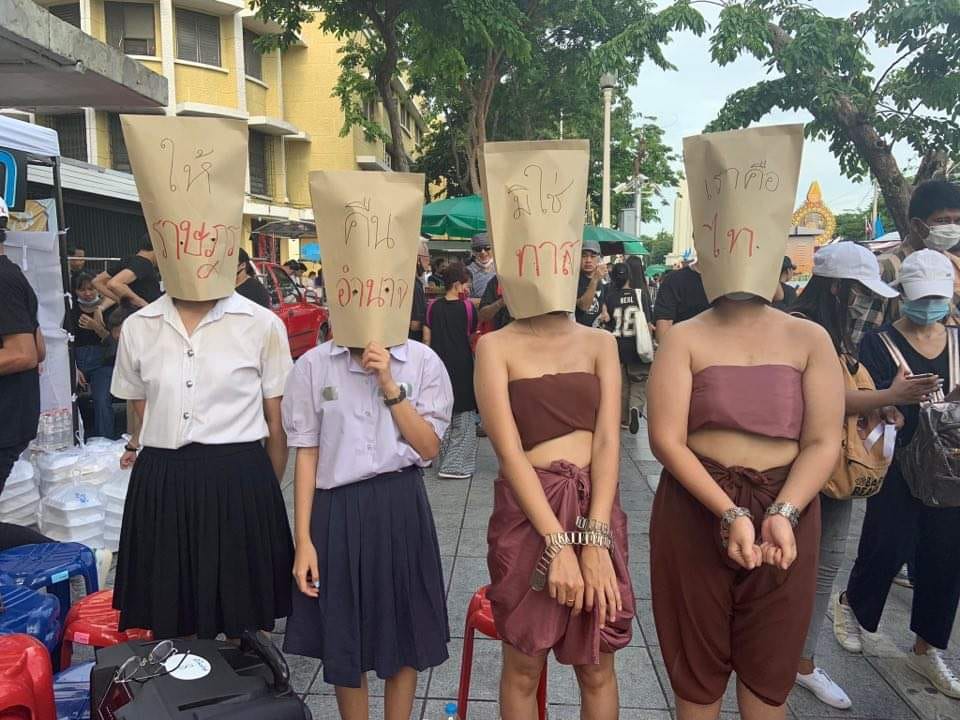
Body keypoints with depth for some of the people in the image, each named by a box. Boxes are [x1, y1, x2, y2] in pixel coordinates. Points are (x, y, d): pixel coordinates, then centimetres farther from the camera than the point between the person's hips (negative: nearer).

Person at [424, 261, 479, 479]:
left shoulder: (433, 307, 0)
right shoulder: (467, 307, -7)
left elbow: (426, 339, 2)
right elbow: (471, 335, 6)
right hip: (462, 367, -4)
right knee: (464, 417, 6)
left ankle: (446, 461, 23)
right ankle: (456, 465, 1)